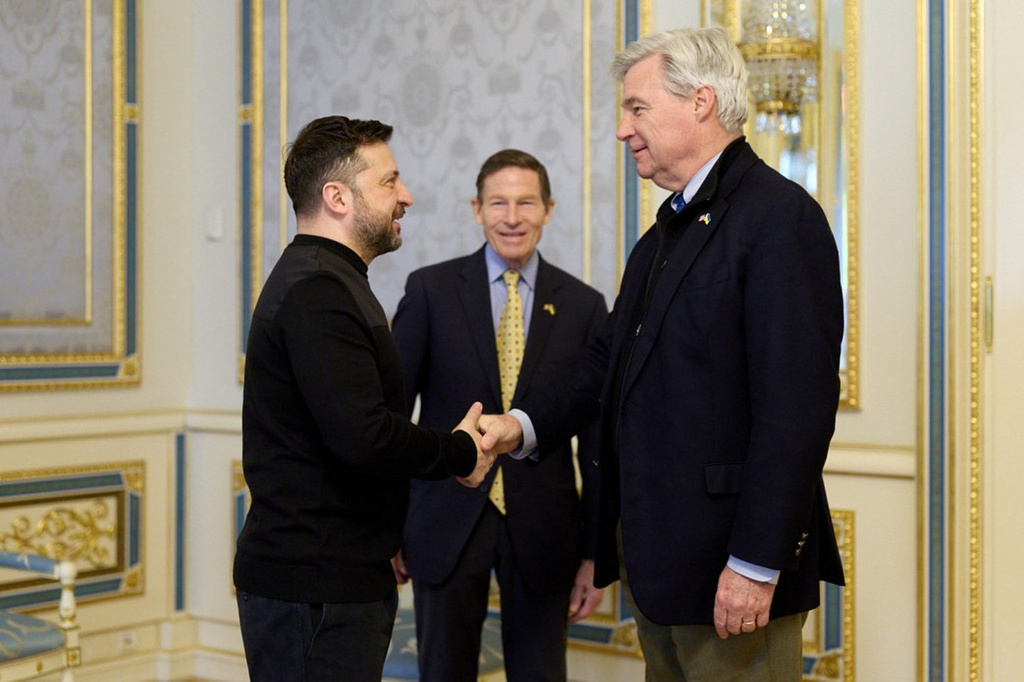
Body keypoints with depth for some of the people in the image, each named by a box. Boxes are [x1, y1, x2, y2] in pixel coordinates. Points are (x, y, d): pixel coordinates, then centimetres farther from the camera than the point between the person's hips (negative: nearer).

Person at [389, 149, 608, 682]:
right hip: (447, 523, -1)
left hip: (542, 532, 1)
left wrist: (596, 554, 2)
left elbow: (597, 440, 3)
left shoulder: (583, 306, 2)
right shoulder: (431, 289, -1)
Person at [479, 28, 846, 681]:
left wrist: (757, 563, -22)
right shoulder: (664, 235, 17)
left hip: (733, 570, -9)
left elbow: (796, 406, -20)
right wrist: (522, 424, 0)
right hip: (656, 558, 9)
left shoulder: (780, 216, -14)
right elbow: (610, 362, 17)